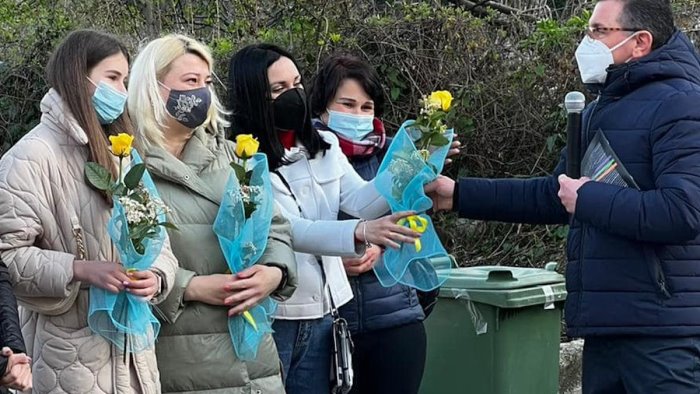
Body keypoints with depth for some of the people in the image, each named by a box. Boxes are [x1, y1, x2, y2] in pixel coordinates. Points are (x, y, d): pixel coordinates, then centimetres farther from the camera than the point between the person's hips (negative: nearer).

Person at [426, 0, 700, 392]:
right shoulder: (601, 110, 19)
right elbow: (553, 196, 24)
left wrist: (588, 198, -14)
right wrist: (458, 195, 18)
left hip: (660, 333, -9)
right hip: (607, 327, 9)